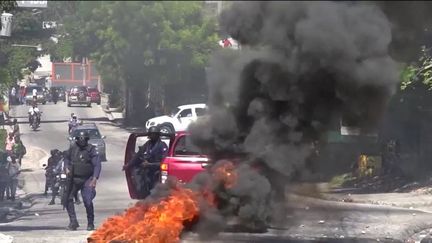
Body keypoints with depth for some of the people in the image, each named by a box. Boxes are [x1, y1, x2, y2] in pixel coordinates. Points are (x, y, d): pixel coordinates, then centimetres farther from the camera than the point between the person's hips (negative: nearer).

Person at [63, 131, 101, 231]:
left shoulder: (91, 150, -11)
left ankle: (90, 223, 4)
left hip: (87, 180, -4)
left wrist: (94, 179, -24)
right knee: (67, 199, -1)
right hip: (74, 179, 5)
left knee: (87, 201, -13)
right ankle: (73, 222, 7)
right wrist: (67, 168, 3)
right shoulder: (73, 148, 1)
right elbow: (66, 158, 21)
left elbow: (97, 165, -14)